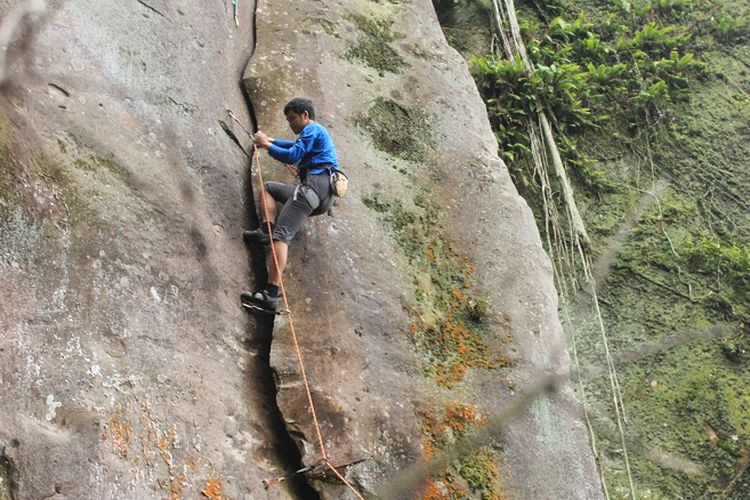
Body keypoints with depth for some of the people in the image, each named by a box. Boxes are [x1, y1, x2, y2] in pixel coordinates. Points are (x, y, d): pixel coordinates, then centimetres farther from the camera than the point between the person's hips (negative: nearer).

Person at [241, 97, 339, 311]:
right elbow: (296, 146, 50)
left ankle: (271, 294, -39)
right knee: (268, 188, 26)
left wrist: (267, 145, 2)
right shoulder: (317, 133, 32)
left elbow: (292, 157, -10)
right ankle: (266, 230, 0)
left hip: (315, 184, -10)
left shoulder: (312, 129, 2)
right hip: (324, 197, 10)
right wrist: (272, 141, 40)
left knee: (281, 233, -23)